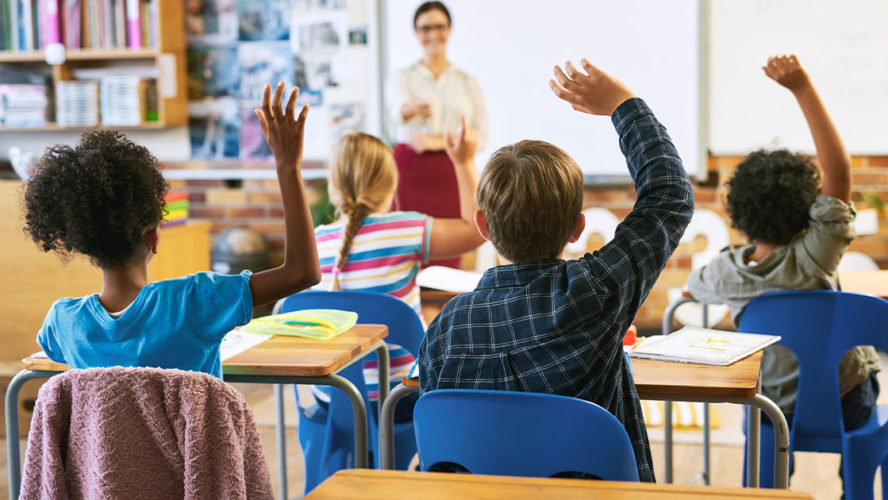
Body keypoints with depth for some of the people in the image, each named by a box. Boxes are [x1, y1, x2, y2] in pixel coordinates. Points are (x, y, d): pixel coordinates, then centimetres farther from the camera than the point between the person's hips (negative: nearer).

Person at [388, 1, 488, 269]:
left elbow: (481, 137, 6)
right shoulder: (404, 78, 6)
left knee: (448, 262, -2)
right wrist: (416, 106, -40)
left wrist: (439, 141, -8)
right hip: (411, 173, -1)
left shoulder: (468, 82, 12)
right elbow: (399, 109, -17)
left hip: (451, 176, 1)